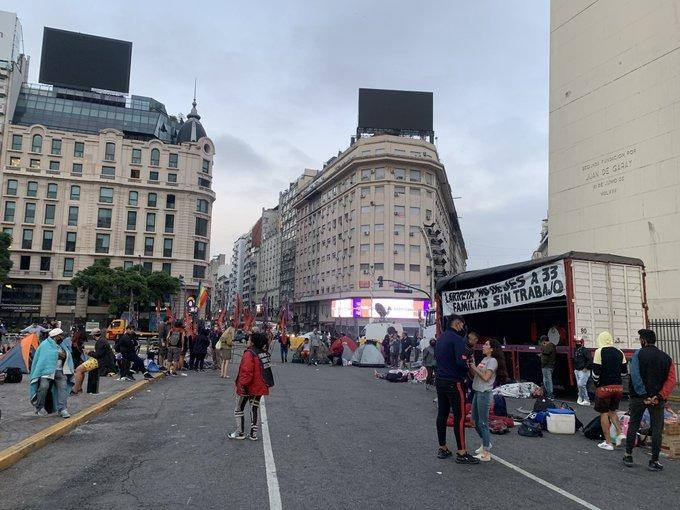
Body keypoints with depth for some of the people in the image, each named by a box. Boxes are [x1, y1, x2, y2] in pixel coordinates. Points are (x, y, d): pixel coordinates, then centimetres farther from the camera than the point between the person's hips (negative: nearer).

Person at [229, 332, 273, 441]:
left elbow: (247, 371, -26)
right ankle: (253, 434, 18)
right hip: (259, 387, 7)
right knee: (254, 410, 16)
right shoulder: (265, 354, 4)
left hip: (248, 388, -7)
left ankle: (240, 432, 15)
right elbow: (265, 370, 13)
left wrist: (243, 385, -19)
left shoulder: (249, 354, -18)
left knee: (239, 409, 10)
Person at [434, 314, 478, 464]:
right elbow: (461, 362, -24)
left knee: (442, 414, 13)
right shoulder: (457, 339, -15)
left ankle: (442, 448, 21)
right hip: (454, 383, -9)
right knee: (459, 416, -3)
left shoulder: (440, 338, 13)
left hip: (440, 381, 9)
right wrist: (467, 369, -4)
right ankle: (461, 453, 1)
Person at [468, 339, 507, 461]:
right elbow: (475, 375, 14)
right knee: (475, 420, 17)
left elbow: (486, 377, -18)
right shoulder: (484, 359, 15)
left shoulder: (493, 361, -11)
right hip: (477, 392, 9)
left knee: (483, 422, -6)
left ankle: (486, 453, -1)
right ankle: (486, 443, 34)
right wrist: (470, 366, 0)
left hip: (485, 393, -9)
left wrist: (474, 368, -13)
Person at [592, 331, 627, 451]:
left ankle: (608, 442, 8)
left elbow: (596, 371, -12)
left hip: (604, 387, -5)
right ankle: (619, 433, 8)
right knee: (612, 411, 23)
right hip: (618, 386, 5)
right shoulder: (619, 352, 6)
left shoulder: (599, 351, -10)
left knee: (604, 413, 5)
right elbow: (624, 371, 12)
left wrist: (596, 382, 5)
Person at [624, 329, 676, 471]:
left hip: (639, 397, -2)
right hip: (657, 398, 2)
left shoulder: (638, 354, -6)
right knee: (657, 429, 8)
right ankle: (654, 461, 10)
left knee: (633, 425, 11)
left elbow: (635, 377, -16)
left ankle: (628, 456, 17)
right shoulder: (666, 357, 5)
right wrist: (659, 396, -12)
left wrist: (644, 396, -14)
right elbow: (671, 380, -4)